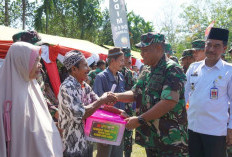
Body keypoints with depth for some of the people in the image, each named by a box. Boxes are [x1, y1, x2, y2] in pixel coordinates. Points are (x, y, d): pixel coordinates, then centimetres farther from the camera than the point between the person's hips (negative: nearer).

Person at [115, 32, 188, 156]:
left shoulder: (172, 70, -15)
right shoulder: (146, 70, 11)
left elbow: (169, 103, -25)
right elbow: (135, 94, 18)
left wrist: (140, 119, -23)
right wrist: (115, 96, 0)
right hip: (150, 137, 8)